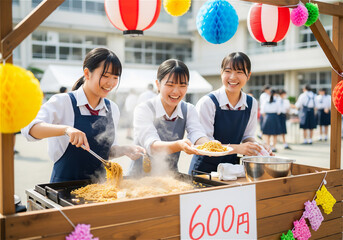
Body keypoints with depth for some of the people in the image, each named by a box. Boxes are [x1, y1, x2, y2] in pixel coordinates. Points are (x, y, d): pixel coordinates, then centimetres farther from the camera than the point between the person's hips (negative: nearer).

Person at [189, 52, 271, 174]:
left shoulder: (252, 103, 2)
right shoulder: (207, 102, -15)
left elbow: (247, 136, 12)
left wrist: (255, 146, -10)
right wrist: (237, 148, -27)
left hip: (231, 166, 5)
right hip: (204, 168, -4)